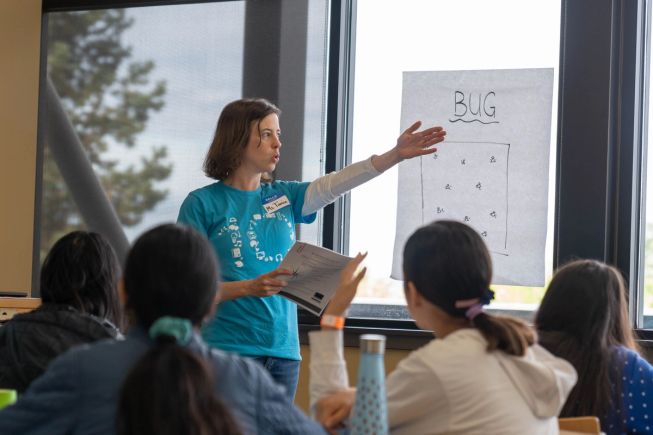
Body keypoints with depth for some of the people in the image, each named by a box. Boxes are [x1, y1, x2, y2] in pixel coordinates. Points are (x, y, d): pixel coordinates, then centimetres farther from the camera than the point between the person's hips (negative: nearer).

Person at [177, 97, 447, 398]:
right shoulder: (202, 203, -3)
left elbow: (335, 184, -4)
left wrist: (396, 155, -16)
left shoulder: (284, 196, 11)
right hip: (227, 350, -5)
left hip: (284, 351, 5)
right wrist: (249, 288, -20)